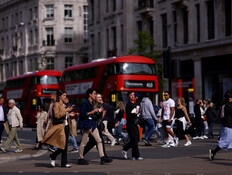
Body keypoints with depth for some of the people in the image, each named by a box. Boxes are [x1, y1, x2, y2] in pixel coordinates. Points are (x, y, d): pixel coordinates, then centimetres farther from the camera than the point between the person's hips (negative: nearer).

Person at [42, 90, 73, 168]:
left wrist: (68, 111, 13)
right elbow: (57, 115, -19)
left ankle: (64, 163, 8)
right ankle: (53, 156, 10)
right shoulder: (56, 104, -8)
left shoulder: (64, 105, 18)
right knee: (62, 145, -12)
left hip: (65, 125, 9)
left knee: (65, 146, 5)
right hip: (59, 126, -9)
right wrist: (66, 110, -17)